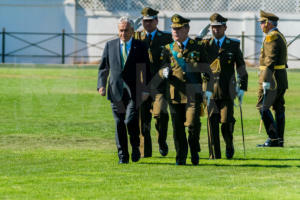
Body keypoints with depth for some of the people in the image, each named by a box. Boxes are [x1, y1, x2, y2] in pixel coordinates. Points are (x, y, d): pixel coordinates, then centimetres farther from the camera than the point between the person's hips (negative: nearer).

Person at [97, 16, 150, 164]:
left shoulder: (140, 47, 4)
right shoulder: (110, 45, 10)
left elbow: (146, 70, 3)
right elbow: (103, 67, 11)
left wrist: (146, 90, -4)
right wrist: (101, 85, -2)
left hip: (133, 91, -2)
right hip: (116, 91, 2)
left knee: (130, 121, -16)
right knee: (119, 124, 3)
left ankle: (135, 148, 8)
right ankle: (122, 156, 10)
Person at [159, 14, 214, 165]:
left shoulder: (197, 48, 6)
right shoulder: (168, 49, 11)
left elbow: (207, 71, 10)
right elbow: (161, 69, 11)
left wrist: (209, 90, 1)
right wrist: (164, 72, -13)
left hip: (193, 94, -2)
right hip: (175, 94, 2)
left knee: (192, 123, -16)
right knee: (177, 128, 3)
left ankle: (194, 150, 10)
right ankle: (180, 158, 14)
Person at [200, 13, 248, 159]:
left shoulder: (233, 45, 6)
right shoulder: (206, 45, 9)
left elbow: (241, 68, 8)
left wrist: (242, 88, 2)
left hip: (227, 91, -1)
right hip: (211, 90, 1)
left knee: (226, 122, -4)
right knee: (212, 121, -6)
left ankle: (229, 146, 24)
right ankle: (214, 154, -1)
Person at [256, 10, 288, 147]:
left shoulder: (272, 37, -14)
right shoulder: (280, 36, 18)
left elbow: (271, 60, -22)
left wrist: (266, 80, -24)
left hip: (272, 76, -10)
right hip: (282, 78, 10)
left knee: (263, 107, -7)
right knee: (279, 108, 8)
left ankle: (273, 138, -12)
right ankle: (279, 140, 8)